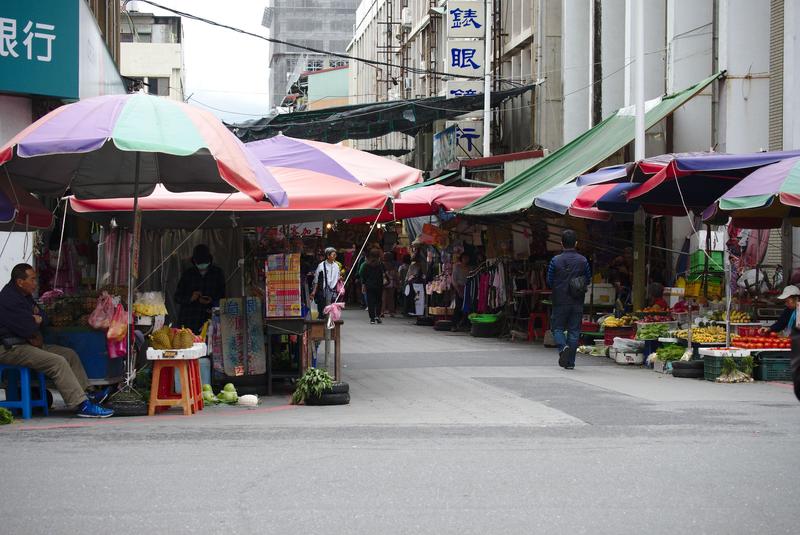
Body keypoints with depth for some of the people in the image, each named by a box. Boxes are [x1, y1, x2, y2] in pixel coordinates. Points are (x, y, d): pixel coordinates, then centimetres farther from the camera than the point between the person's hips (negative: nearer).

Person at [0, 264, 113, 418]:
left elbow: (43, 319, 18)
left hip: (28, 344, 11)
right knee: (58, 362, -24)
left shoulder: (25, 296, 16)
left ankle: (85, 395, 9)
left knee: (70, 354, 9)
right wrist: (35, 321, 0)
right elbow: (27, 329, -24)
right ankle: (82, 405, -27)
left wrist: (38, 318, -7)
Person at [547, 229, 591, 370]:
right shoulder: (583, 261, -3)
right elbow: (588, 279, 5)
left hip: (560, 301, -1)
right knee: (574, 330, 7)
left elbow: (549, 281, -2)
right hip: (577, 302, 1)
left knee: (557, 328, 11)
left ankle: (563, 347, -18)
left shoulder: (555, 260, -7)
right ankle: (570, 362, 6)